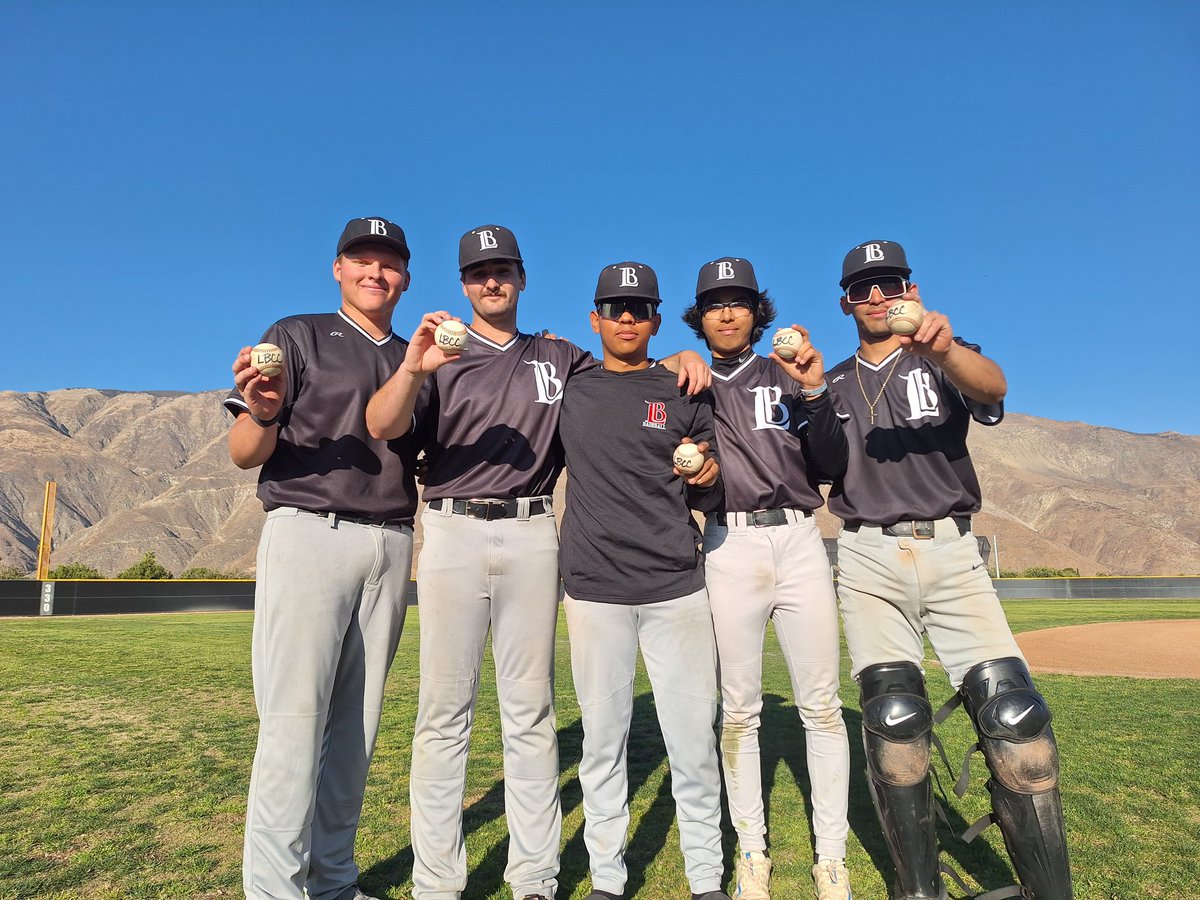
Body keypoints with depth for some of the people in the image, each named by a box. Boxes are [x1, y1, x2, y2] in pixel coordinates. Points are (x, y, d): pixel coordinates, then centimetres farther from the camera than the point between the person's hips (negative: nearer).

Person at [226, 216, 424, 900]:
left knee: (358, 721, 7)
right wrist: (263, 413, -22)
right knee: (295, 719, -7)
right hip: (310, 533, -4)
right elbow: (245, 455, -1)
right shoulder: (297, 337, 7)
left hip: (392, 545, 4)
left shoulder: (417, 361, 19)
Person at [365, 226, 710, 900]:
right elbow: (382, 428, -6)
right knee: (444, 711, 1)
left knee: (531, 713, 6)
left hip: (533, 536, 2)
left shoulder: (562, 359, 17)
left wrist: (681, 358, 4)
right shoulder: (440, 358, 9)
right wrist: (412, 369, -27)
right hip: (454, 534, -1)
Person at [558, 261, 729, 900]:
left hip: (676, 587, 0)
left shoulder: (686, 396, 9)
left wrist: (711, 475, -12)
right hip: (594, 589, 0)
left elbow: (708, 503, 11)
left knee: (693, 739, 4)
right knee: (603, 738, 8)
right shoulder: (567, 391, 9)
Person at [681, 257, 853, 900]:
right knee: (738, 711, 5)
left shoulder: (787, 376, 13)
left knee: (822, 707, 2)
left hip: (799, 540, 1)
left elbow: (831, 467, 4)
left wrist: (815, 395, -8)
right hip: (728, 549, -1)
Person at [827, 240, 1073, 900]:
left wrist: (942, 348, -39)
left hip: (950, 552, -1)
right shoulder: (832, 384, 16)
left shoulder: (946, 361, 9)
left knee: (1013, 713, -12)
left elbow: (992, 386, -16)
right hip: (868, 558, 1)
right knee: (894, 716, -8)